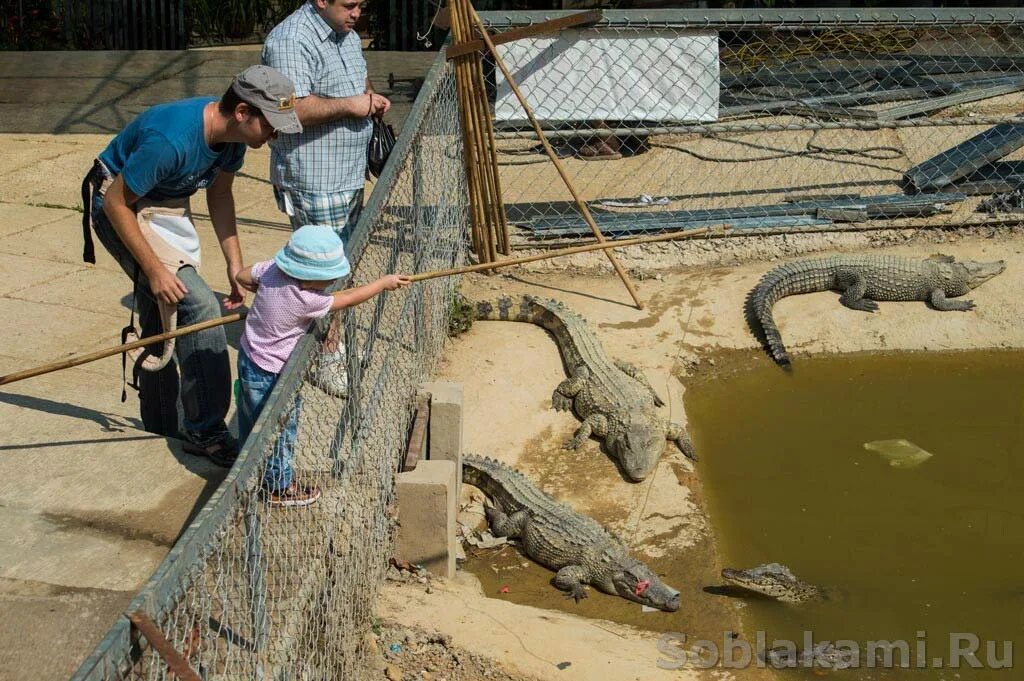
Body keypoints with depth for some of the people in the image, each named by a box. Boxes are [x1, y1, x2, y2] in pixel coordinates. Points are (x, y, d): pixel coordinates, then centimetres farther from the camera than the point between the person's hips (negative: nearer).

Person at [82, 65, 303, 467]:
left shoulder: (233, 133, -10)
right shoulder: (172, 140, -36)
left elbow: (220, 194, 6)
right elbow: (116, 202, -26)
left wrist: (235, 264, 1)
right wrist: (154, 269, -24)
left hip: (170, 207, 8)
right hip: (121, 209, -8)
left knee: (161, 320, 15)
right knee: (199, 306, -18)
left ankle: (164, 424, 31)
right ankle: (205, 432, -11)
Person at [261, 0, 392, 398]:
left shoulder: (346, 33, 12)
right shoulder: (291, 40, -19)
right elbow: (294, 108, -29)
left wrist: (371, 97, 6)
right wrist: (351, 105, -22)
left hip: (349, 175, 10)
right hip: (313, 182, -10)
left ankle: (331, 341, 32)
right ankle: (327, 360, 4)